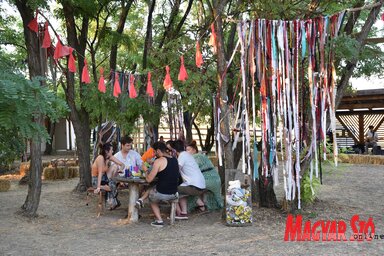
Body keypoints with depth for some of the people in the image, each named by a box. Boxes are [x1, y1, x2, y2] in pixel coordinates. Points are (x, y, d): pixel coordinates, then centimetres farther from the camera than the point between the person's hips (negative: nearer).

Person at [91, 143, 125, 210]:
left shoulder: (110, 157, -3)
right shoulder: (100, 158, -23)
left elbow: (122, 164, 0)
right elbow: (100, 173, -29)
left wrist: (119, 170, -22)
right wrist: (98, 187, -32)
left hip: (104, 178, 8)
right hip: (96, 180, -8)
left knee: (115, 167, -11)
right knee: (113, 186, -29)